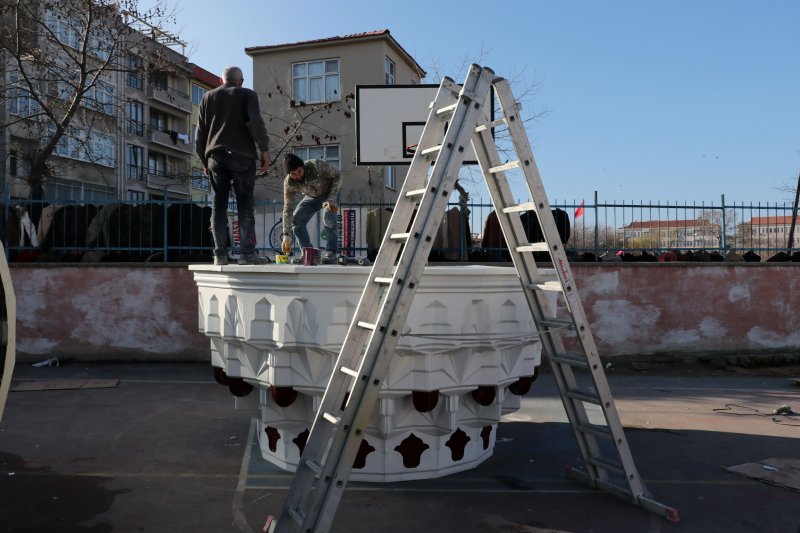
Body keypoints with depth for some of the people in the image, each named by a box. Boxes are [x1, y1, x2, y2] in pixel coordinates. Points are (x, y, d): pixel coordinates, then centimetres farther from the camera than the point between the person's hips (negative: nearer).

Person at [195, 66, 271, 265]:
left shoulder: (208, 97, 19)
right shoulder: (247, 95, 8)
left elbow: (200, 131, 16)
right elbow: (256, 122, -8)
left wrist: (204, 160, 21)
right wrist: (264, 149, -7)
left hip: (215, 155, 3)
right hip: (241, 154, -3)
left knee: (218, 204, 2)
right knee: (245, 202, -4)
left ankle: (220, 254, -3)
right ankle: (247, 252, -11)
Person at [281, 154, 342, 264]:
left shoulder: (316, 165, -35)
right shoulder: (288, 183, -24)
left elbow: (337, 176, -23)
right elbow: (288, 209, -20)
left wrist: (332, 199, -34)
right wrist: (286, 235, -24)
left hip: (330, 192, -4)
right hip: (312, 197, 4)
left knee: (328, 217, -31)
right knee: (296, 219, -15)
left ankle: (331, 253, -16)